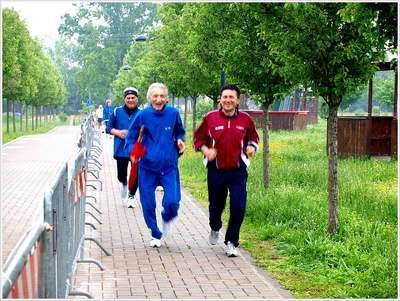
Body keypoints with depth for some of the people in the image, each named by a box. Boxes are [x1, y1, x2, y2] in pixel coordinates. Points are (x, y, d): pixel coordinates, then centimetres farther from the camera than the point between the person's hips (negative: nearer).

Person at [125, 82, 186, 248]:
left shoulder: (173, 113, -3)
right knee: (148, 204, 5)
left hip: (169, 166, 0)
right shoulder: (142, 115, -7)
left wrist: (180, 141, -5)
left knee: (172, 201, -10)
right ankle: (155, 234, 29)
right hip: (147, 167, 0)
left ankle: (167, 219, 27)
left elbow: (180, 131, 16)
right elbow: (131, 138, 2)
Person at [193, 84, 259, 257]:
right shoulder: (210, 118, -4)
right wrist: (205, 150, -12)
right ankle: (215, 229, 46)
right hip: (216, 171, 0)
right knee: (216, 206, 12)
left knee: (238, 207, -9)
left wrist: (252, 147, -4)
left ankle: (231, 242, 7)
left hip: (238, 171, 0)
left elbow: (253, 137, 17)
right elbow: (198, 138, 7)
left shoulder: (245, 119, 0)